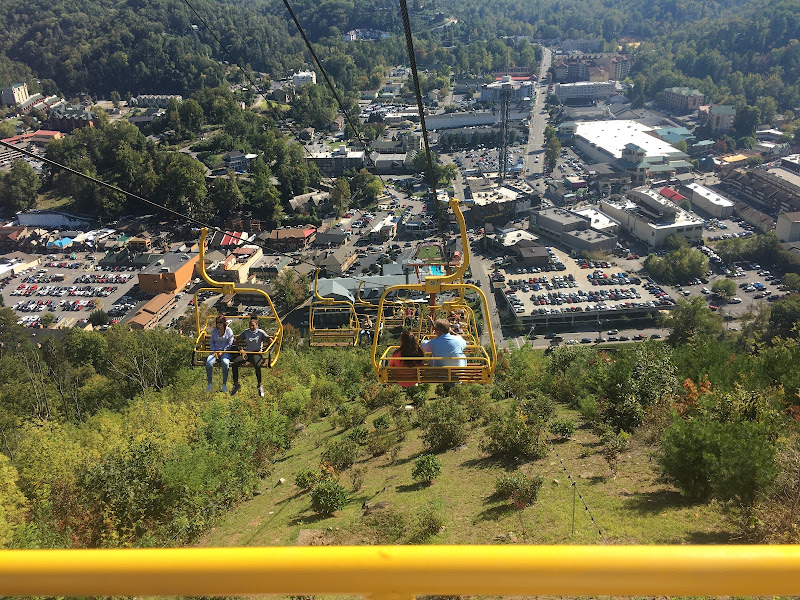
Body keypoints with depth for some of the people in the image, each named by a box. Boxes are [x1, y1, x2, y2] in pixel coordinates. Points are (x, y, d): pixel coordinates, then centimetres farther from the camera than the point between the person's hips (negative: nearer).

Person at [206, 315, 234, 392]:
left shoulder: (229, 330, 1)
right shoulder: (214, 330, 12)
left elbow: (230, 343, -1)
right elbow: (212, 342, 18)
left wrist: (222, 351, -12)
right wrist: (214, 351, 1)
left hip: (225, 351, -3)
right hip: (215, 351, 3)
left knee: (225, 363, -35)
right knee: (208, 362, -27)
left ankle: (224, 384, -19)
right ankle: (210, 383, -11)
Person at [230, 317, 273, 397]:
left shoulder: (261, 332, 1)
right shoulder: (246, 332, 12)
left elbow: (270, 341, -6)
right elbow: (237, 340, 22)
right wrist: (240, 348, 7)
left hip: (257, 353, -4)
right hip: (247, 353, 4)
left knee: (257, 365, -38)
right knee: (234, 364, -20)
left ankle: (260, 386, -21)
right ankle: (236, 384, -4)